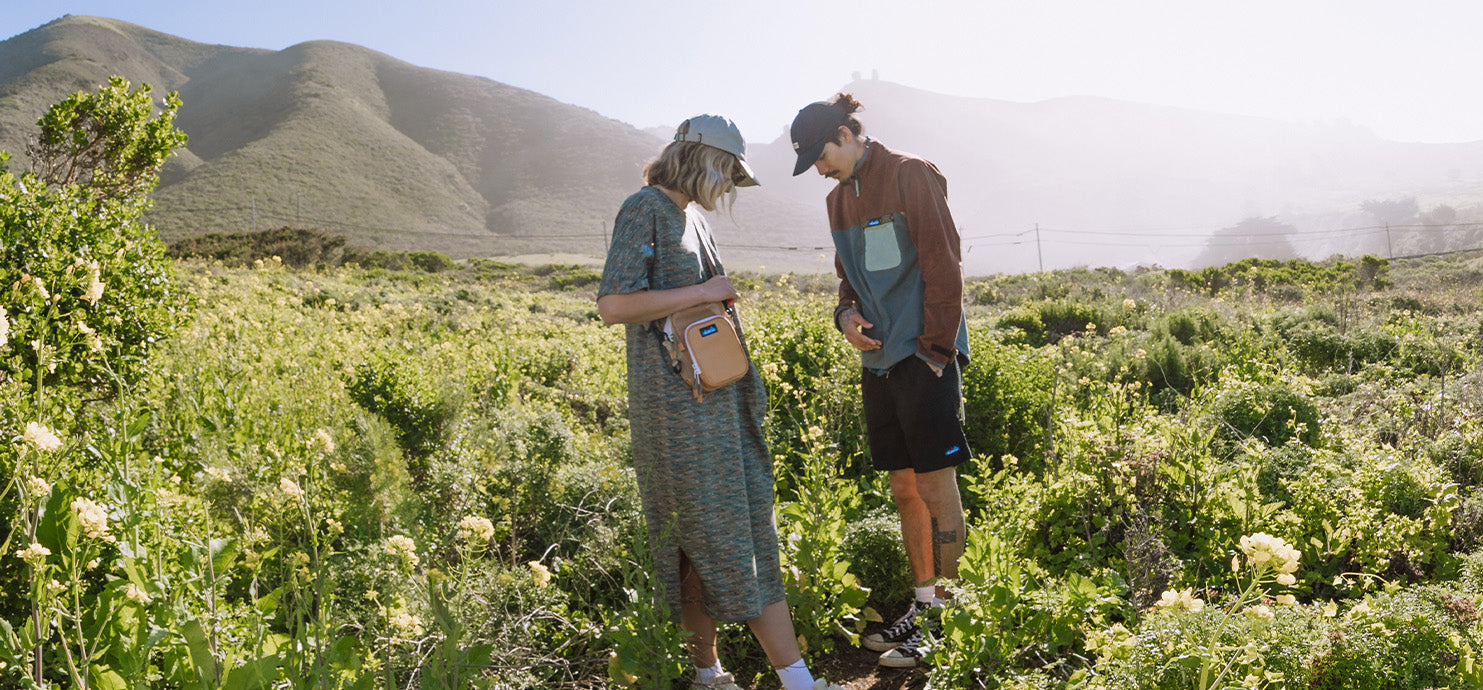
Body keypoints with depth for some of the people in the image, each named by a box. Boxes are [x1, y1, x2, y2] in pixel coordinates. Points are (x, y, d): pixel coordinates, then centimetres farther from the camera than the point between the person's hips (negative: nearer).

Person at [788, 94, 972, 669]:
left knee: (936, 486, -3)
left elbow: (944, 268, -11)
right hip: (878, 360, 8)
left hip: (924, 357, -8)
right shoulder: (839, 199, 16)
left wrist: (935, 352, -13)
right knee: (904, 488, 12)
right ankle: (924, 604, 23)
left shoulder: (911, 176, -7)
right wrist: (846, 314, 4)